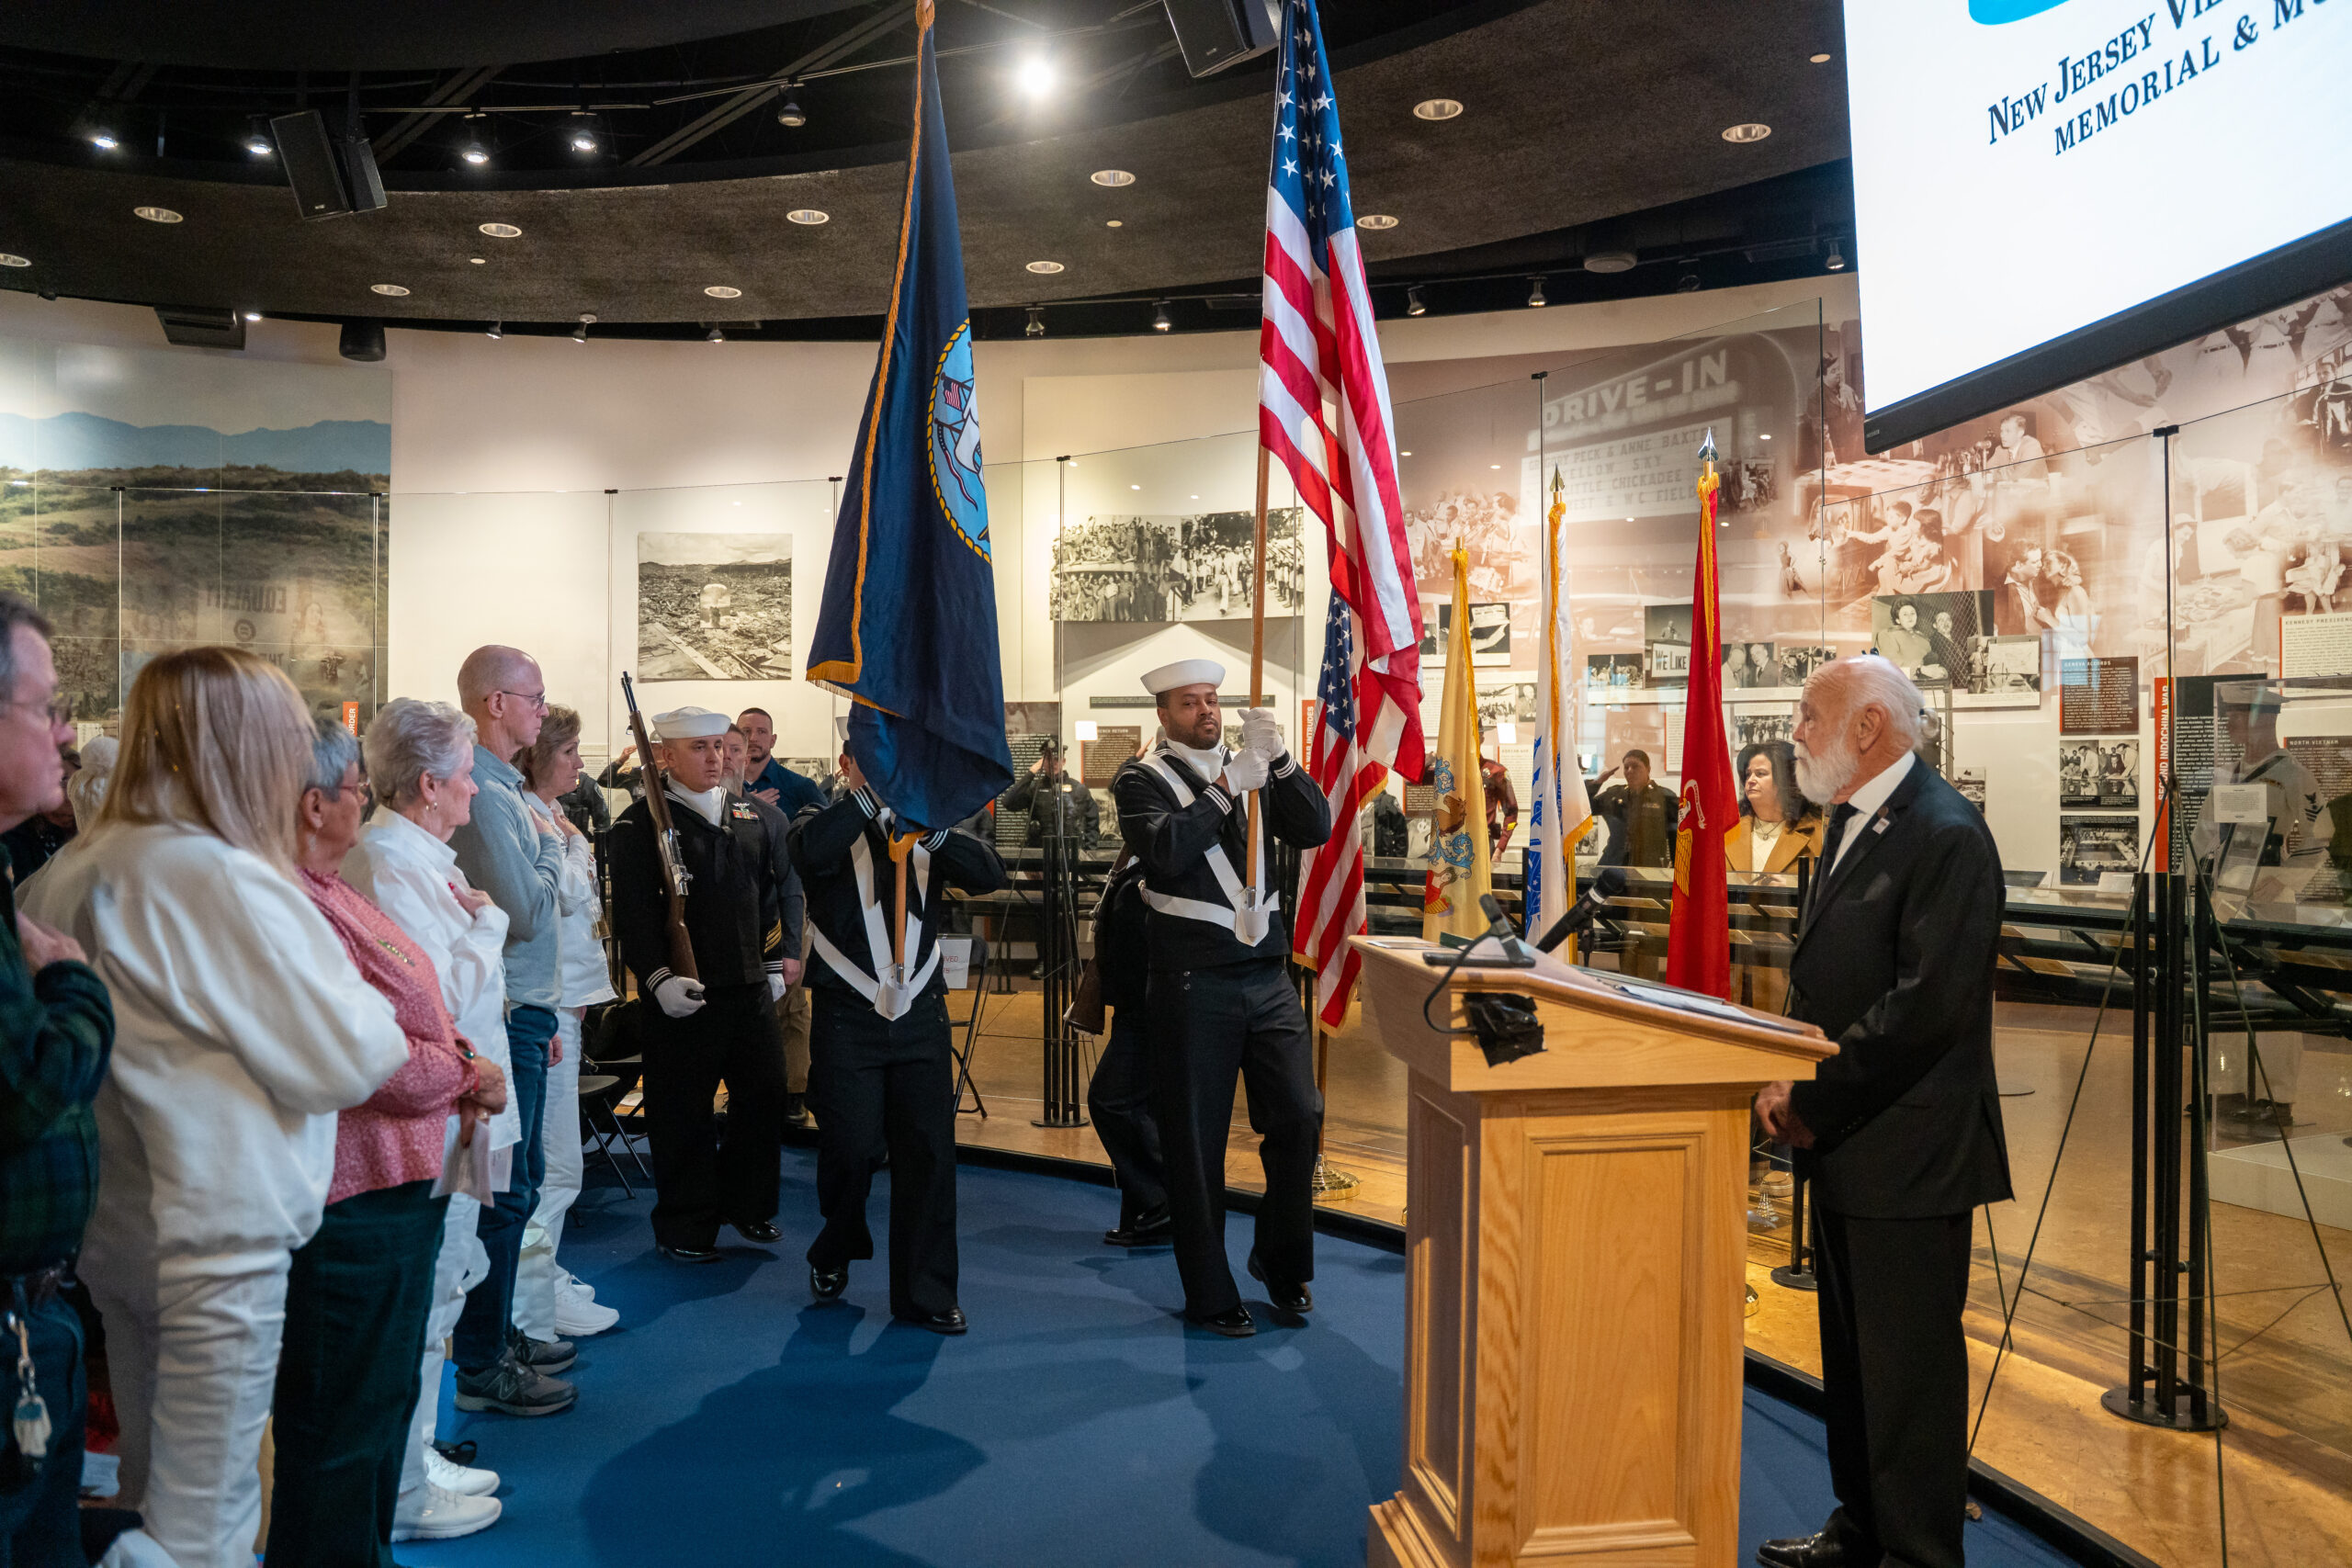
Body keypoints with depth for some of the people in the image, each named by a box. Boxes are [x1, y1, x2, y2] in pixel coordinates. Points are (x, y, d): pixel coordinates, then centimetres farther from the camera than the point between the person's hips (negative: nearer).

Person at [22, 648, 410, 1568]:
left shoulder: (81, 870, 4)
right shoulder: (221, 880, -23)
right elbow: (345, 1058, -20)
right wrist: (379, 1018, -1)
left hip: (114, 1226, 9)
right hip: (214, 1241, -9)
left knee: (154, 1491, 23)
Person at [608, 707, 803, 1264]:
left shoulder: (760, 818, 11)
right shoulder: (639, 825, -4)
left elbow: (786, 889, 16)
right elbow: (634, 911, -10)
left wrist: (785, 956, 7)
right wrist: (657, 977, -20)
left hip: (752, 988, 5)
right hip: (682, 995, -4)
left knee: (764, 1097, 10)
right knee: (682, 1115, 4)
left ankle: (749, 1206, 30)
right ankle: (685, 1228, 20)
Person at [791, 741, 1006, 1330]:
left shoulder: (927, 827, 12)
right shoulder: (827, 823, 4)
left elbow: (990, 874, -4)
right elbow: (809, 849, -22)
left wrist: (933, 829, -18)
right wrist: (873, 793, -21)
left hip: (920, 1014, 3)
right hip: (847, 1017, -2)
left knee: (929, 1152, 1)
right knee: (852, 1149, -2)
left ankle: (925, 1293, 12)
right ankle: (835, 1253, 29)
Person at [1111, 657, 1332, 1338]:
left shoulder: (1250, 770, 13)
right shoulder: (1141, 779, 0)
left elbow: (1315, 829, 2)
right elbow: (1165, 850, -18)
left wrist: (1278, 757, -10)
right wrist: (1226, 788, -19)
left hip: (1267, 976, 4)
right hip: (1193, 985, -4)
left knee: (1300, 1117, -1)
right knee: (1195, 1145, 4)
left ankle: (1281, 1262, 22)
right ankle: (1210, 1296, 18)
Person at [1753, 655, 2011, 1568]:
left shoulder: (1946, 836, -17)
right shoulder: (1848, 822, 13)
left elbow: (1928, 1002, -23)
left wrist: (1812, 1098, -18)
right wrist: (1787, 1080, 4)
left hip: (1910, 1150, -10)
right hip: (1845, 1143, 10)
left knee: (1909, 1365, 2)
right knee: (1851, 1353, 19)